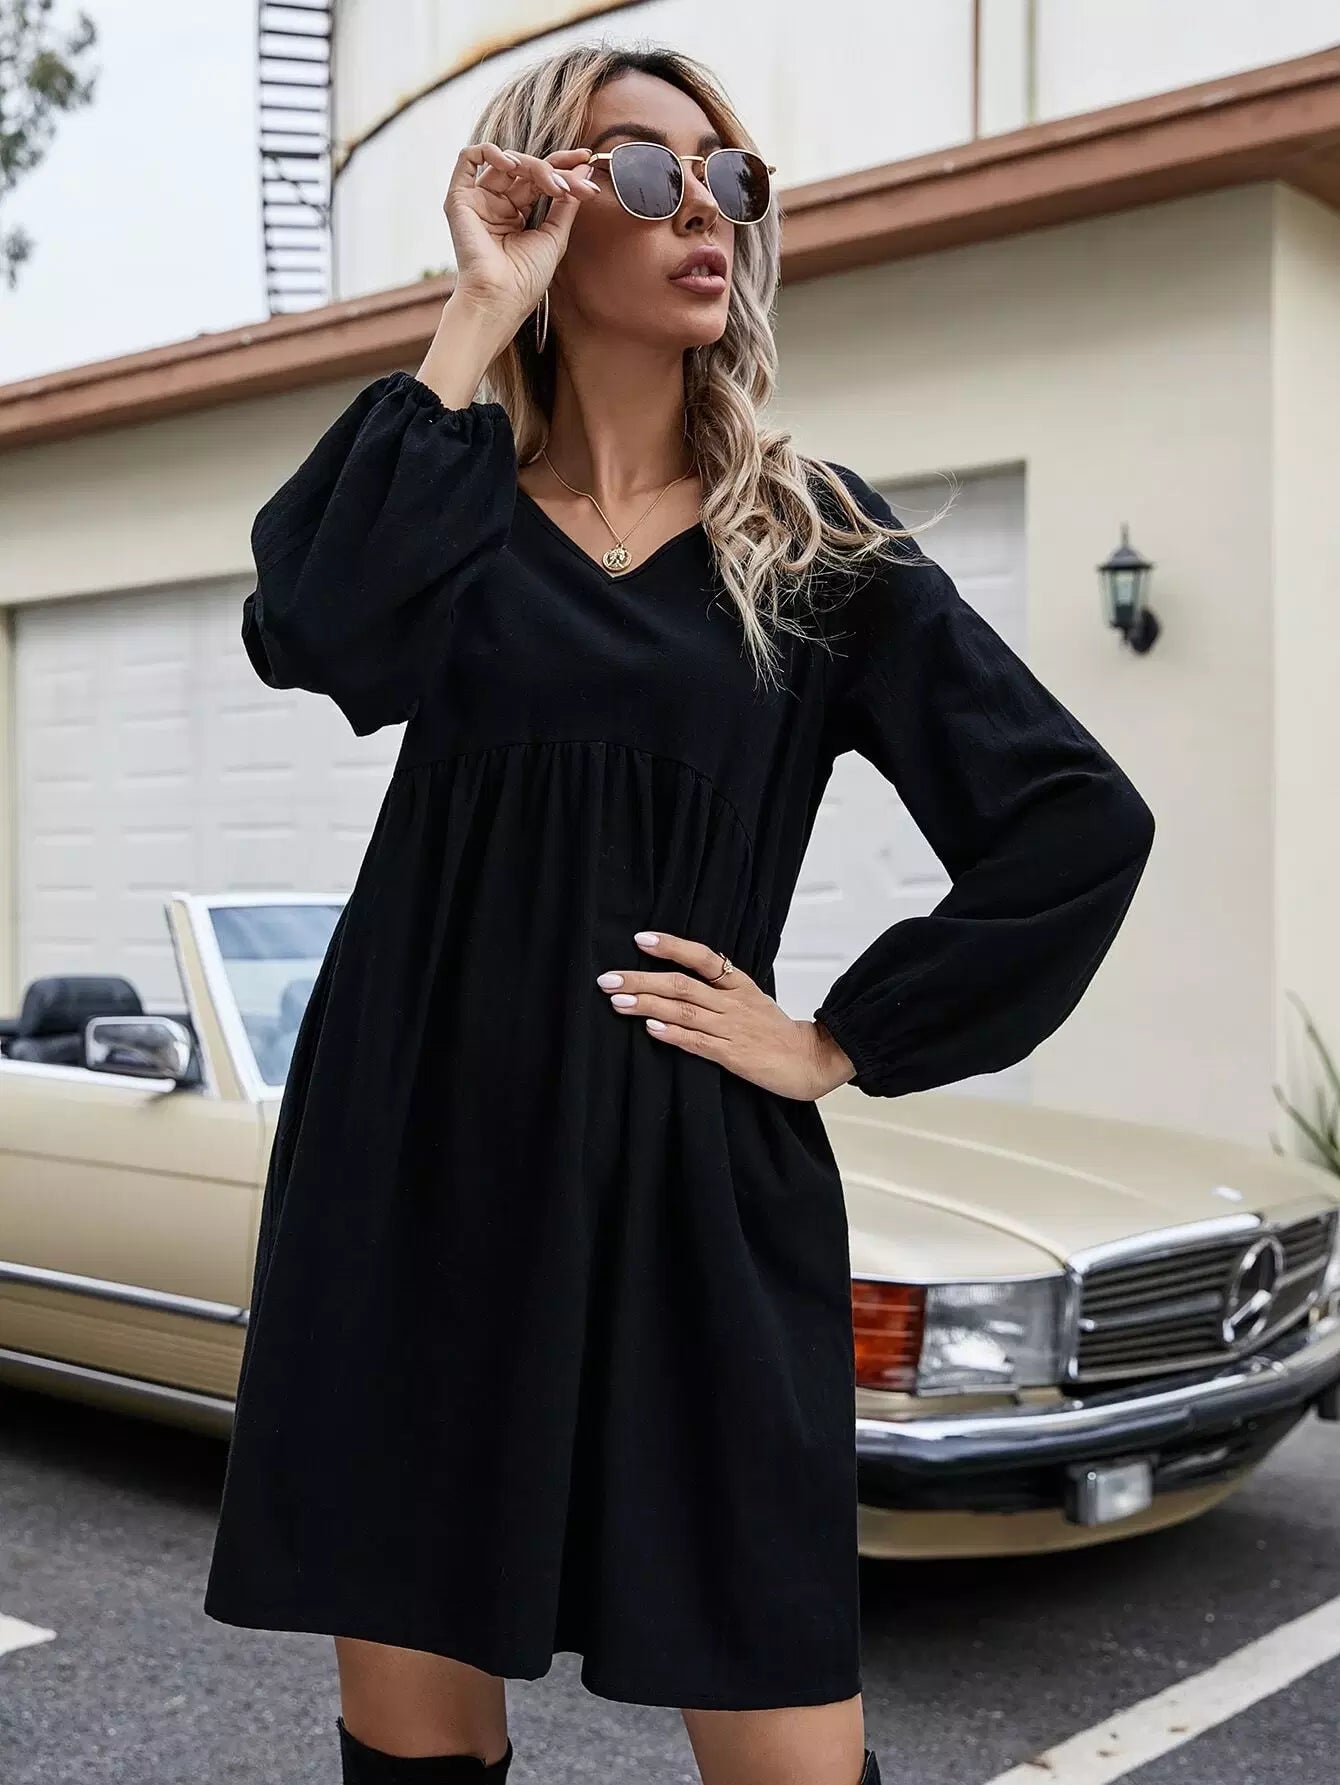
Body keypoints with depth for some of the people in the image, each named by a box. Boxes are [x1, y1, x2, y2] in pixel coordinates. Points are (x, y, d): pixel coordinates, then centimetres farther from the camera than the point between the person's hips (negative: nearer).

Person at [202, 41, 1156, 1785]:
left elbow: (1079, 822, 1)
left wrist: (841, 1044, -3)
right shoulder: (454, 505, 7)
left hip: (687, 1180, -1)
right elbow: (311, 634, -17)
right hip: (417, 1164, 2)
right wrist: (476, 326, -12)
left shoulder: (815, 534, 5)